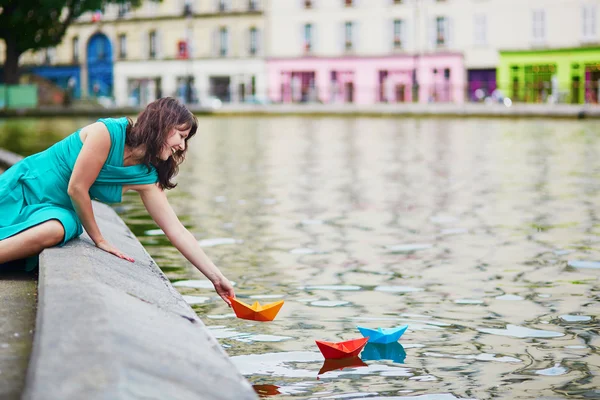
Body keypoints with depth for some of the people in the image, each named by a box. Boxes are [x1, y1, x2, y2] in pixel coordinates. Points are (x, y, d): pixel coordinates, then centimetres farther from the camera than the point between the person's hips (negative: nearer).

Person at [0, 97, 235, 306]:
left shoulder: (146, 178, -4)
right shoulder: (108, 131, -22)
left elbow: (177, 231, -3)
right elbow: (76, 188, -20)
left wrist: (216, 277, -8)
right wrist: (99, 240, -10)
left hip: (56, 210, 4)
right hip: (22, 187, -4)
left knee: (54, 231, -31)